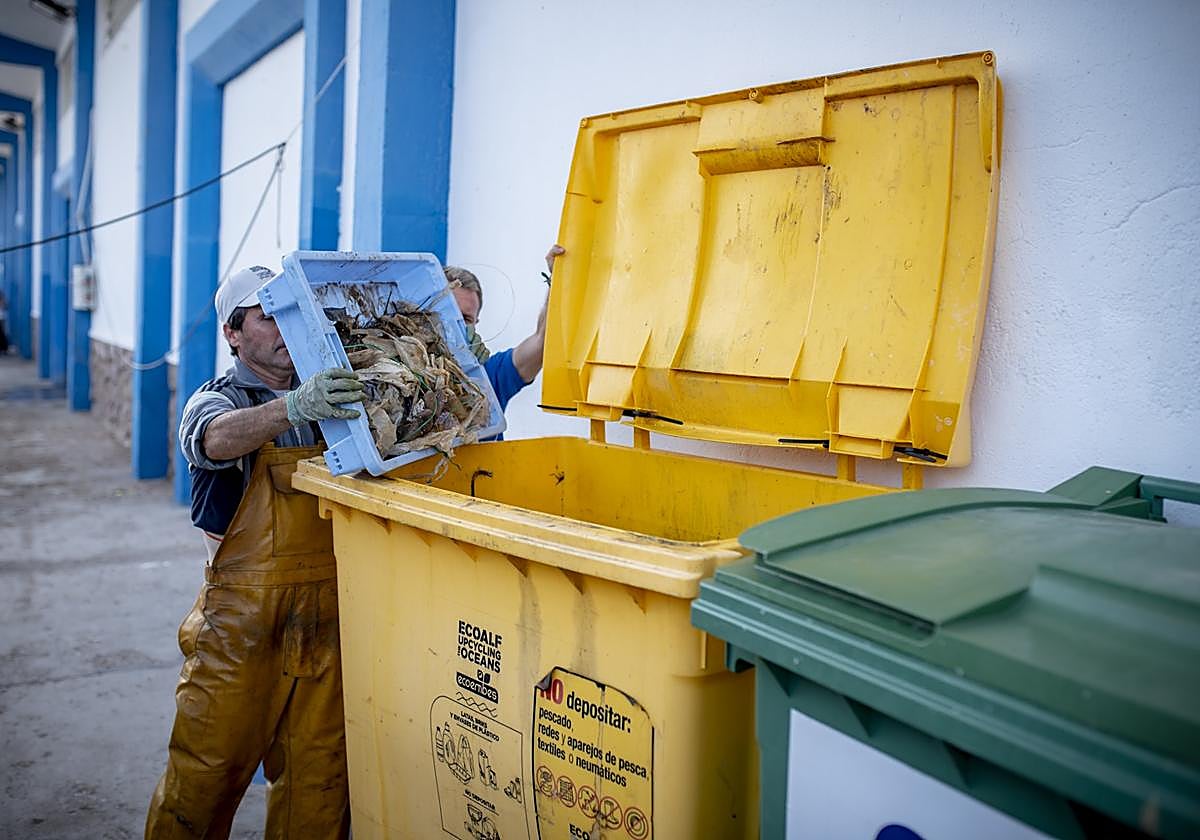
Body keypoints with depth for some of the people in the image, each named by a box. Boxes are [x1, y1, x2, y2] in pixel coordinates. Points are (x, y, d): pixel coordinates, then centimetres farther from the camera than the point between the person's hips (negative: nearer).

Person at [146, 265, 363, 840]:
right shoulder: (217, 400, -1)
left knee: (318, 776, 11)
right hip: (242, 621, -3)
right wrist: (294, 408, -43)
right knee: (205, 774, 5)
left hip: (327, 619, 3)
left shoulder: (332, 397, 11)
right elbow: (218, 437, -24)